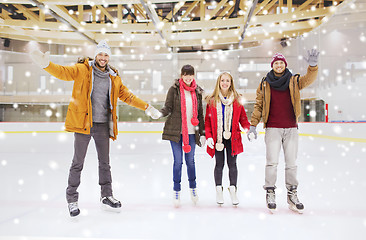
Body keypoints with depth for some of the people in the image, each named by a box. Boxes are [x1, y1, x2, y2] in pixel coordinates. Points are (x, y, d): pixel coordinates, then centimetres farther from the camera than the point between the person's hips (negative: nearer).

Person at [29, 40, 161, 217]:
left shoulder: (113, 78, 13)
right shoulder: (82, 70, 1)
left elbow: (127, 96, 18)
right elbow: (63, 72, -11)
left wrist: (147, 107, 15)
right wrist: (46, 64, -30)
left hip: (102, 125, 4)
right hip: (83, 122, -4)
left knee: (104, 162, 13)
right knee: (78, 162, 1)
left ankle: (106, 196, 27)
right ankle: (72, 199, 14)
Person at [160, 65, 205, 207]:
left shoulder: (197, 91, 8)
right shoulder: (174, 89, -1)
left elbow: (200, 113, 11)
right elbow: (168, 107, -5)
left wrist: (202, 133, 8)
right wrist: (160, 112, -28)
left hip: (191, 132, 2)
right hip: (175, 131, -2)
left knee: (190, 160, 11)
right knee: (178, 161, 2)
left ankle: (193, 187, 30)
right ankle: (176, 191, 15)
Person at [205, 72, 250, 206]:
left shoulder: (237, 100, 5)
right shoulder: (212, 101, 3)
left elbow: (242, 118, 6)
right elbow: (207, 120, 3)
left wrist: (248, 129, -13)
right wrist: (208, 136, -6)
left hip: (232, 137, 0)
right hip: (217, 138, 0)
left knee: (232, 164, 6)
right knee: (219, 164, 7)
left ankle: (233, 190, 17)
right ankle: (219, 190, 21)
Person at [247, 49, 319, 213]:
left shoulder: (294, 81, 7)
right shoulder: (265, 84, 6)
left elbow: (309, 79, -10)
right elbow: (258, 105, 7)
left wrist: (313, 66, -29)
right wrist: (253, 125, 0)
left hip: (291, 129, 2)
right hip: (272, 129, -1)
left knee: (291, 162, 7)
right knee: (272, 162, -4)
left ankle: (292, 193, 18)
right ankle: (270, 193, 8)